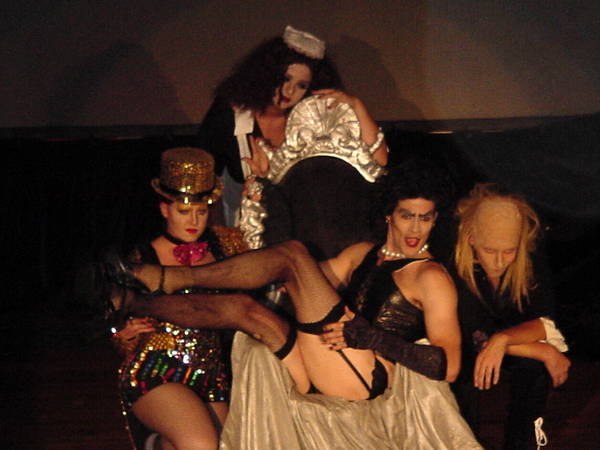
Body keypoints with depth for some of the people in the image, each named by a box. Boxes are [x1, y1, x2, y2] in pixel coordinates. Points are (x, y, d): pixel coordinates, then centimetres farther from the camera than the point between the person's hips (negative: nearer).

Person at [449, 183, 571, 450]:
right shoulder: (454, 267, -30)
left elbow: (546, 324, -22)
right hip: (460, 353, -3)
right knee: (467, 374, -32)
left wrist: (501, 339, -40)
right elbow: (476, 338, -29)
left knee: (535, 367, -26)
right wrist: (545, 352, -30)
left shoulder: (529, 263, -19)